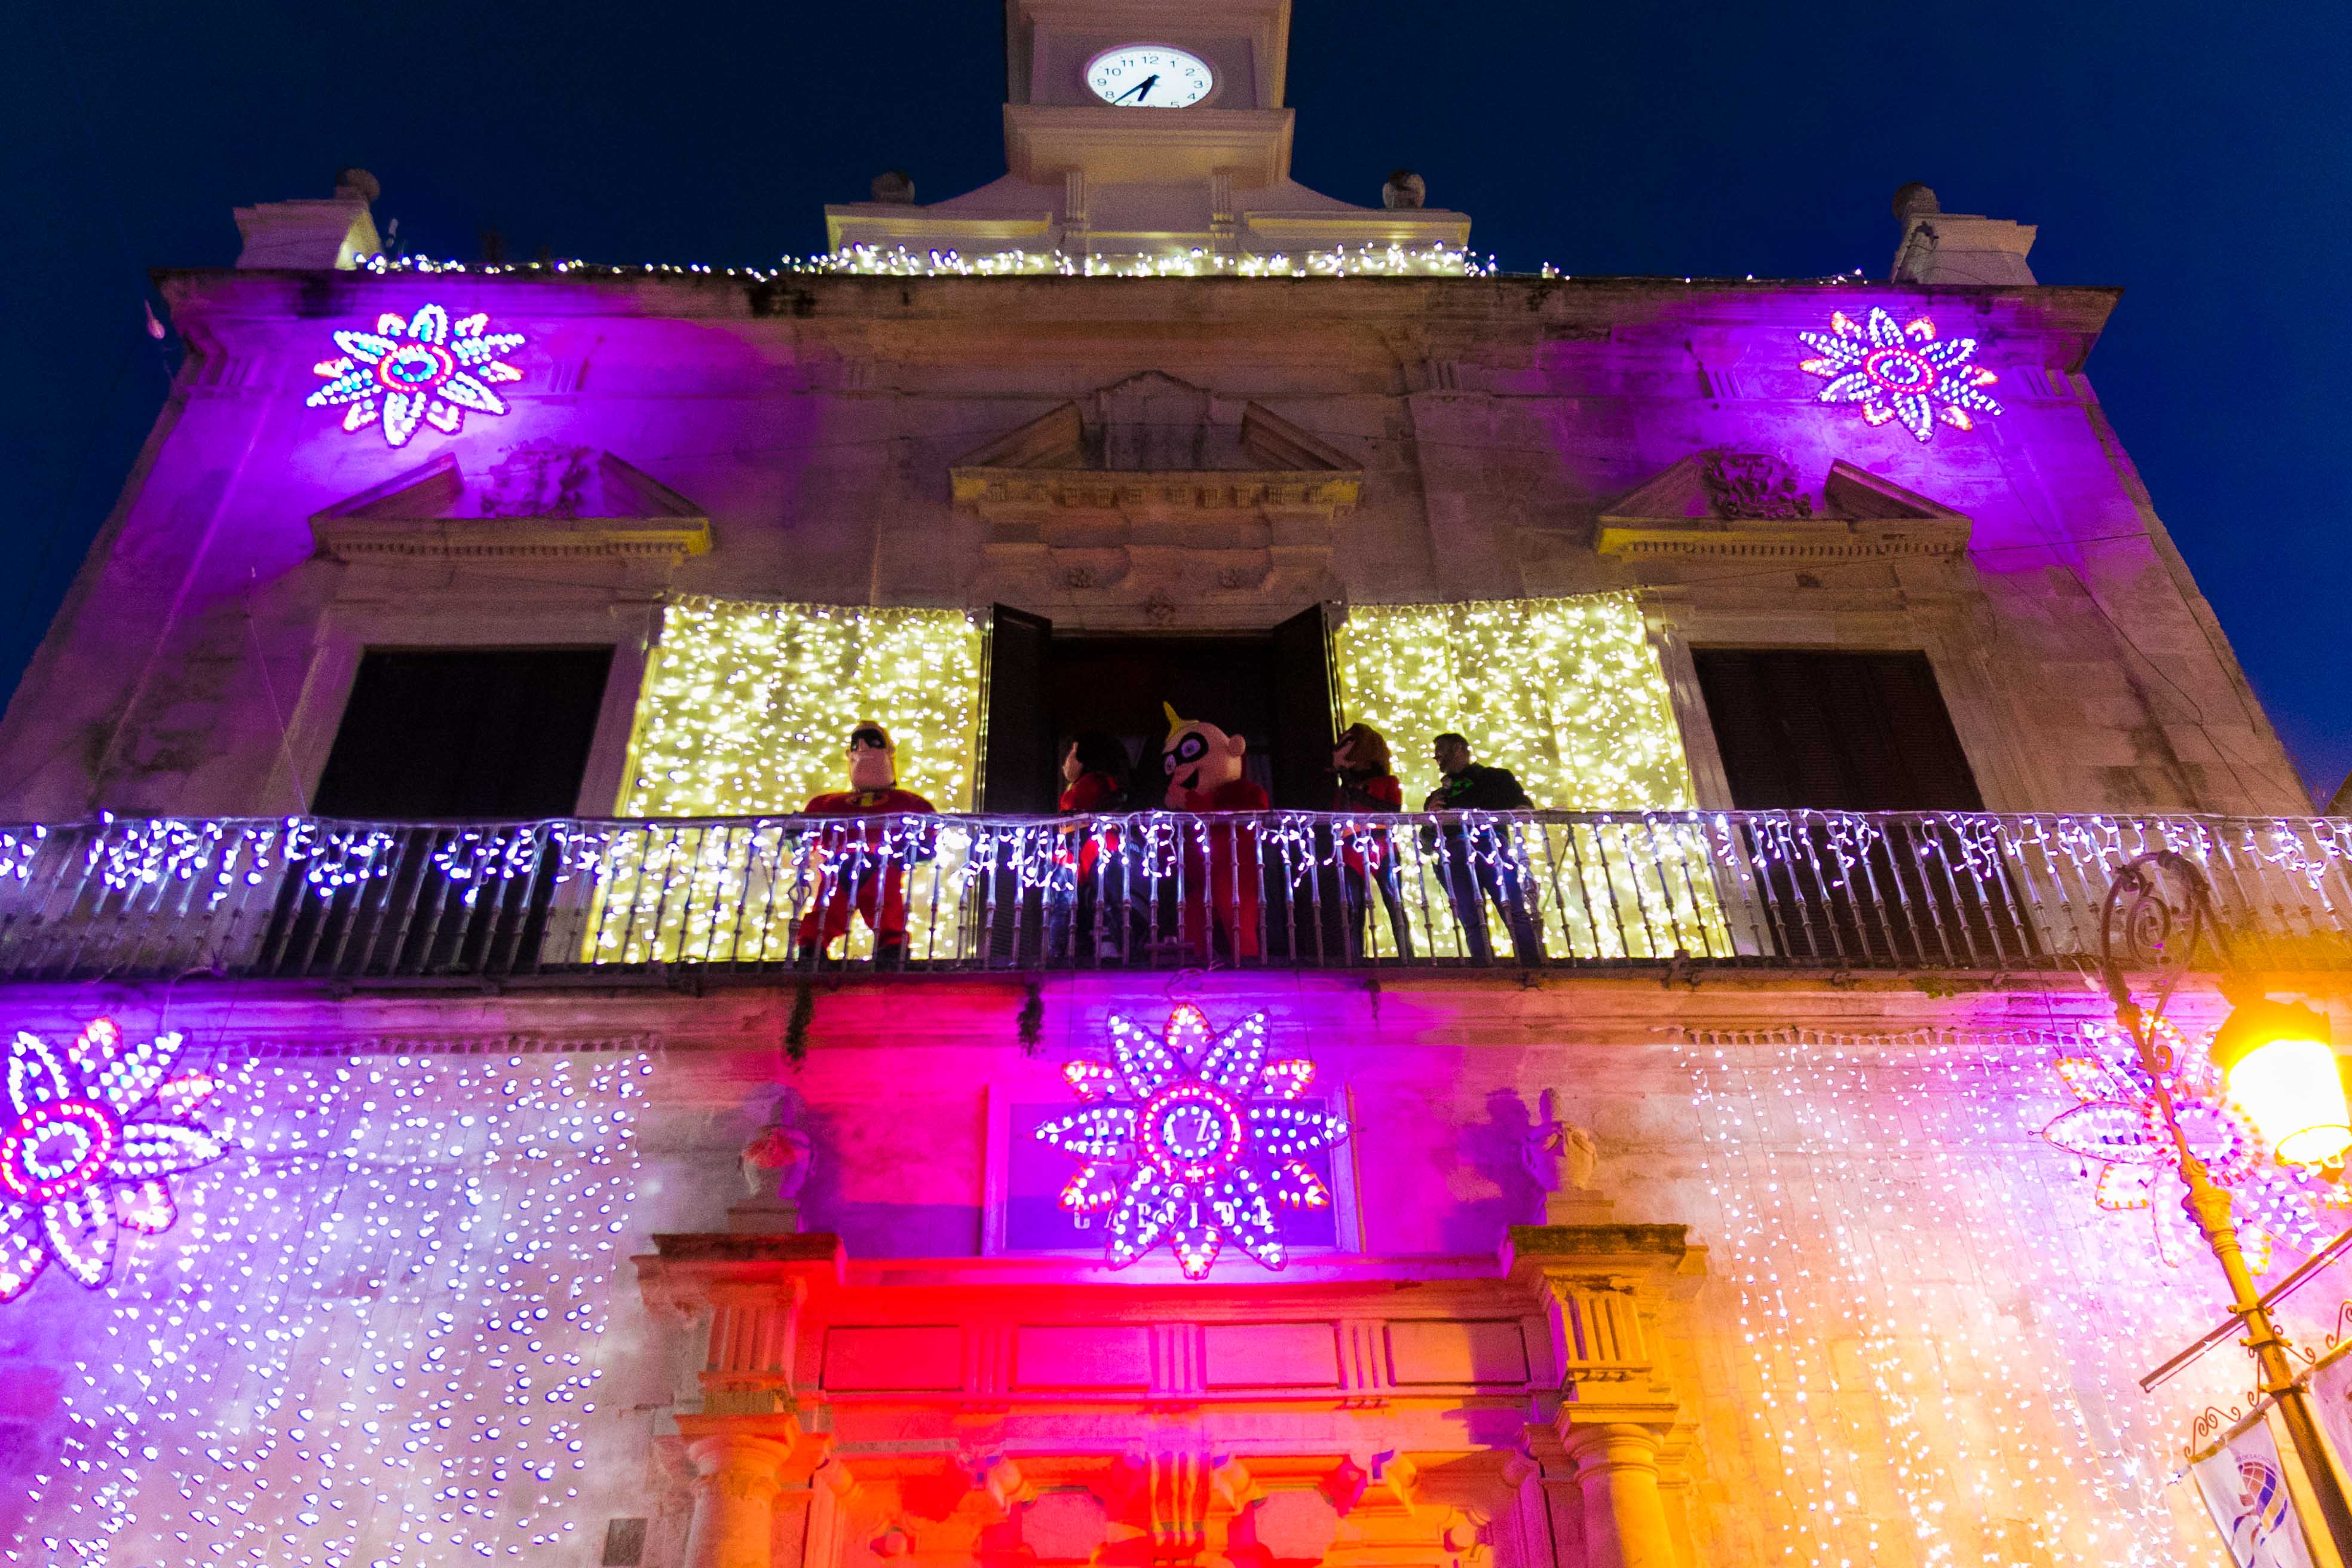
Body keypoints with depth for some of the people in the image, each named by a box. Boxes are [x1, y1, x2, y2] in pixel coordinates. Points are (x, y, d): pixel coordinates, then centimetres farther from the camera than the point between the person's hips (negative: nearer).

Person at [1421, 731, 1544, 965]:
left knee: (1517, 915, -18)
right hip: (1455, 856, 3)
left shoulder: (1496, 777, 25)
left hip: (1492, 847, -3)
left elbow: (1525, 806, 12)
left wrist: (1515, 812, -10)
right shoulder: (1438, 797, 33)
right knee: (1472, 924, -13)